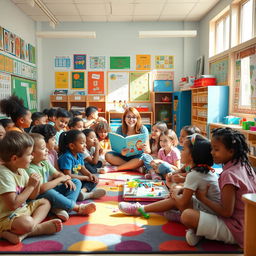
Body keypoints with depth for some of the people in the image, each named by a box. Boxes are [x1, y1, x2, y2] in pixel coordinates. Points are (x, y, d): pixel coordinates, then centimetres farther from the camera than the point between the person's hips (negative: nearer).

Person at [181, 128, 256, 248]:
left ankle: (197, 233, 2)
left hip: (235, 231, -9)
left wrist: (203, 198, -10)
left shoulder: (229, 174, -23)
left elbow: (226, 212, -22)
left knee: (187, 215, -26)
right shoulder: (245, 166, 2)